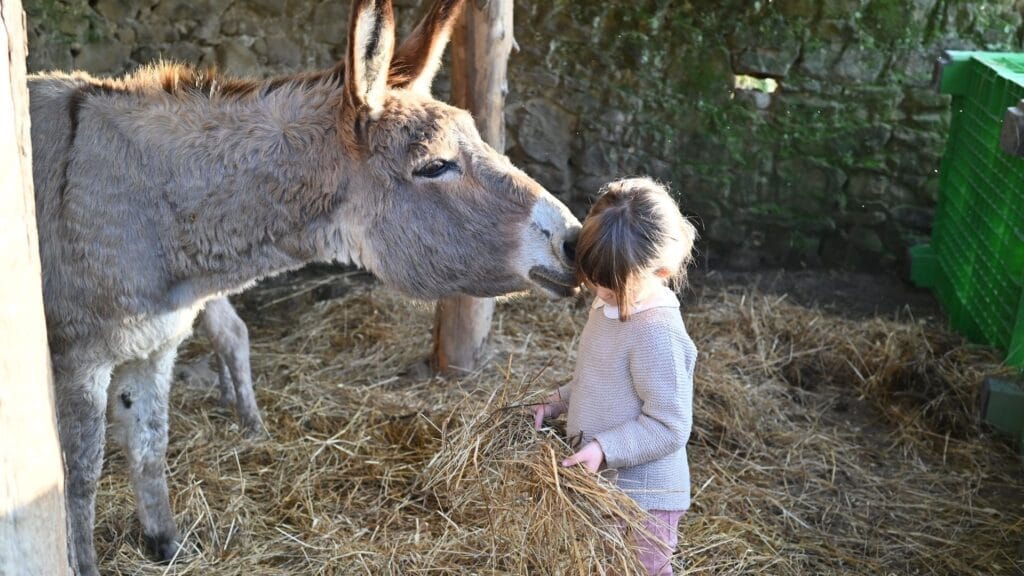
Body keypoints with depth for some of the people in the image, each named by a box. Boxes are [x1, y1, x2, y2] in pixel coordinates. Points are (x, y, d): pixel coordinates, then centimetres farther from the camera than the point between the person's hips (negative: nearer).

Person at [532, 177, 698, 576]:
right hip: (602, 484, 9)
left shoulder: (657, 333, -28)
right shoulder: (611, 303, 1)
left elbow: (668, 427, -25)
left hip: (641, 497, -9)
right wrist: (558, 402, 6)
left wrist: (605, 449, -29)